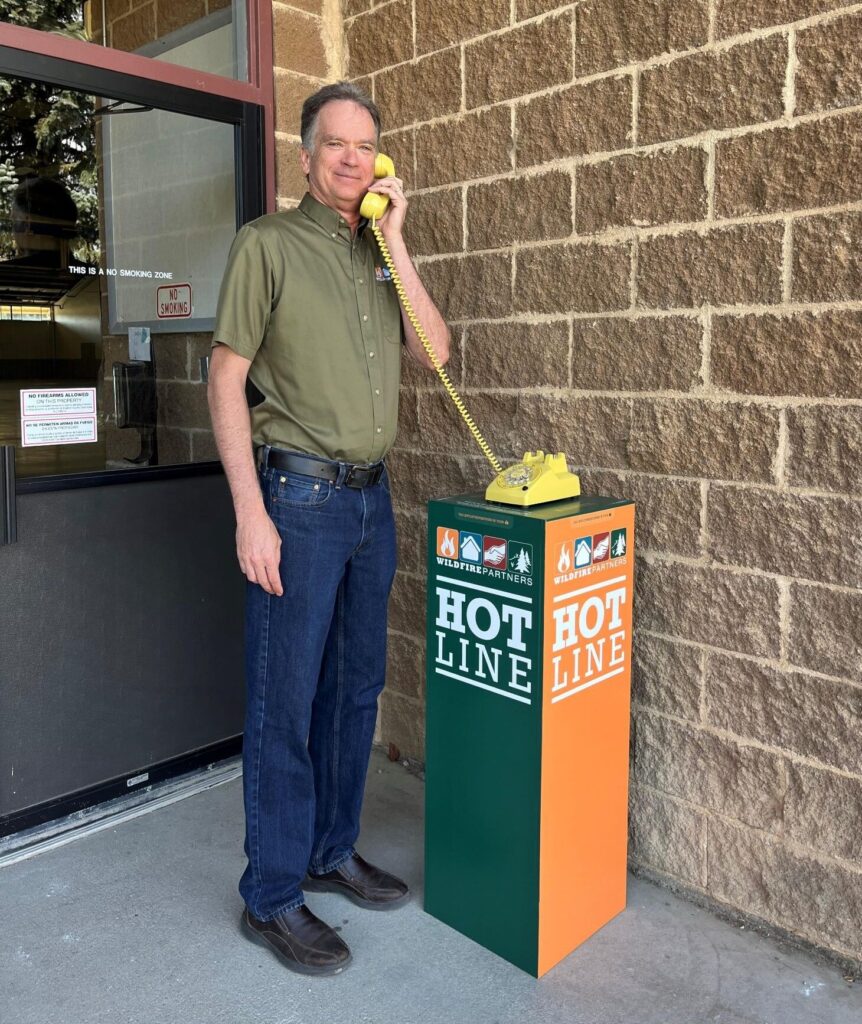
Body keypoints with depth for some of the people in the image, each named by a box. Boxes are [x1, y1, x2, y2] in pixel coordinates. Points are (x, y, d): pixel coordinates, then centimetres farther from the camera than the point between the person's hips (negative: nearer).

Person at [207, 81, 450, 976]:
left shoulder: (377, 256, 16)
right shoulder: (267, 244, -3)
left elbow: (434, 350, 3)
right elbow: (226, 380, -9)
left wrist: (394, 241, -2)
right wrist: (251, 512, -16)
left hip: (371, 497, 7)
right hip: (298, 497, -6)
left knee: (356, 685, 14)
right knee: (285, 700, 0)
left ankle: (330, 852, 31)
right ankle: (271, 896, 16)